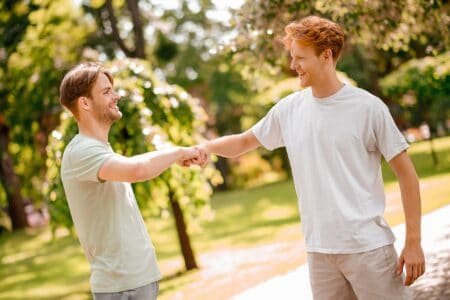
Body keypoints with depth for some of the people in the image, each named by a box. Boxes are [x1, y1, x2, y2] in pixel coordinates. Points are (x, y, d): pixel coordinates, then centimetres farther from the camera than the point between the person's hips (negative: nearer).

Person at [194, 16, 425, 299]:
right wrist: (203, 147, -2)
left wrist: (413, 243, -7)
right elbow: (244, 142, 18)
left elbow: (406, 174, -4)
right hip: (319, 249, 4)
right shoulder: (289, 109, 5)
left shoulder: (368, 108, -7)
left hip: (368, 246, -4)